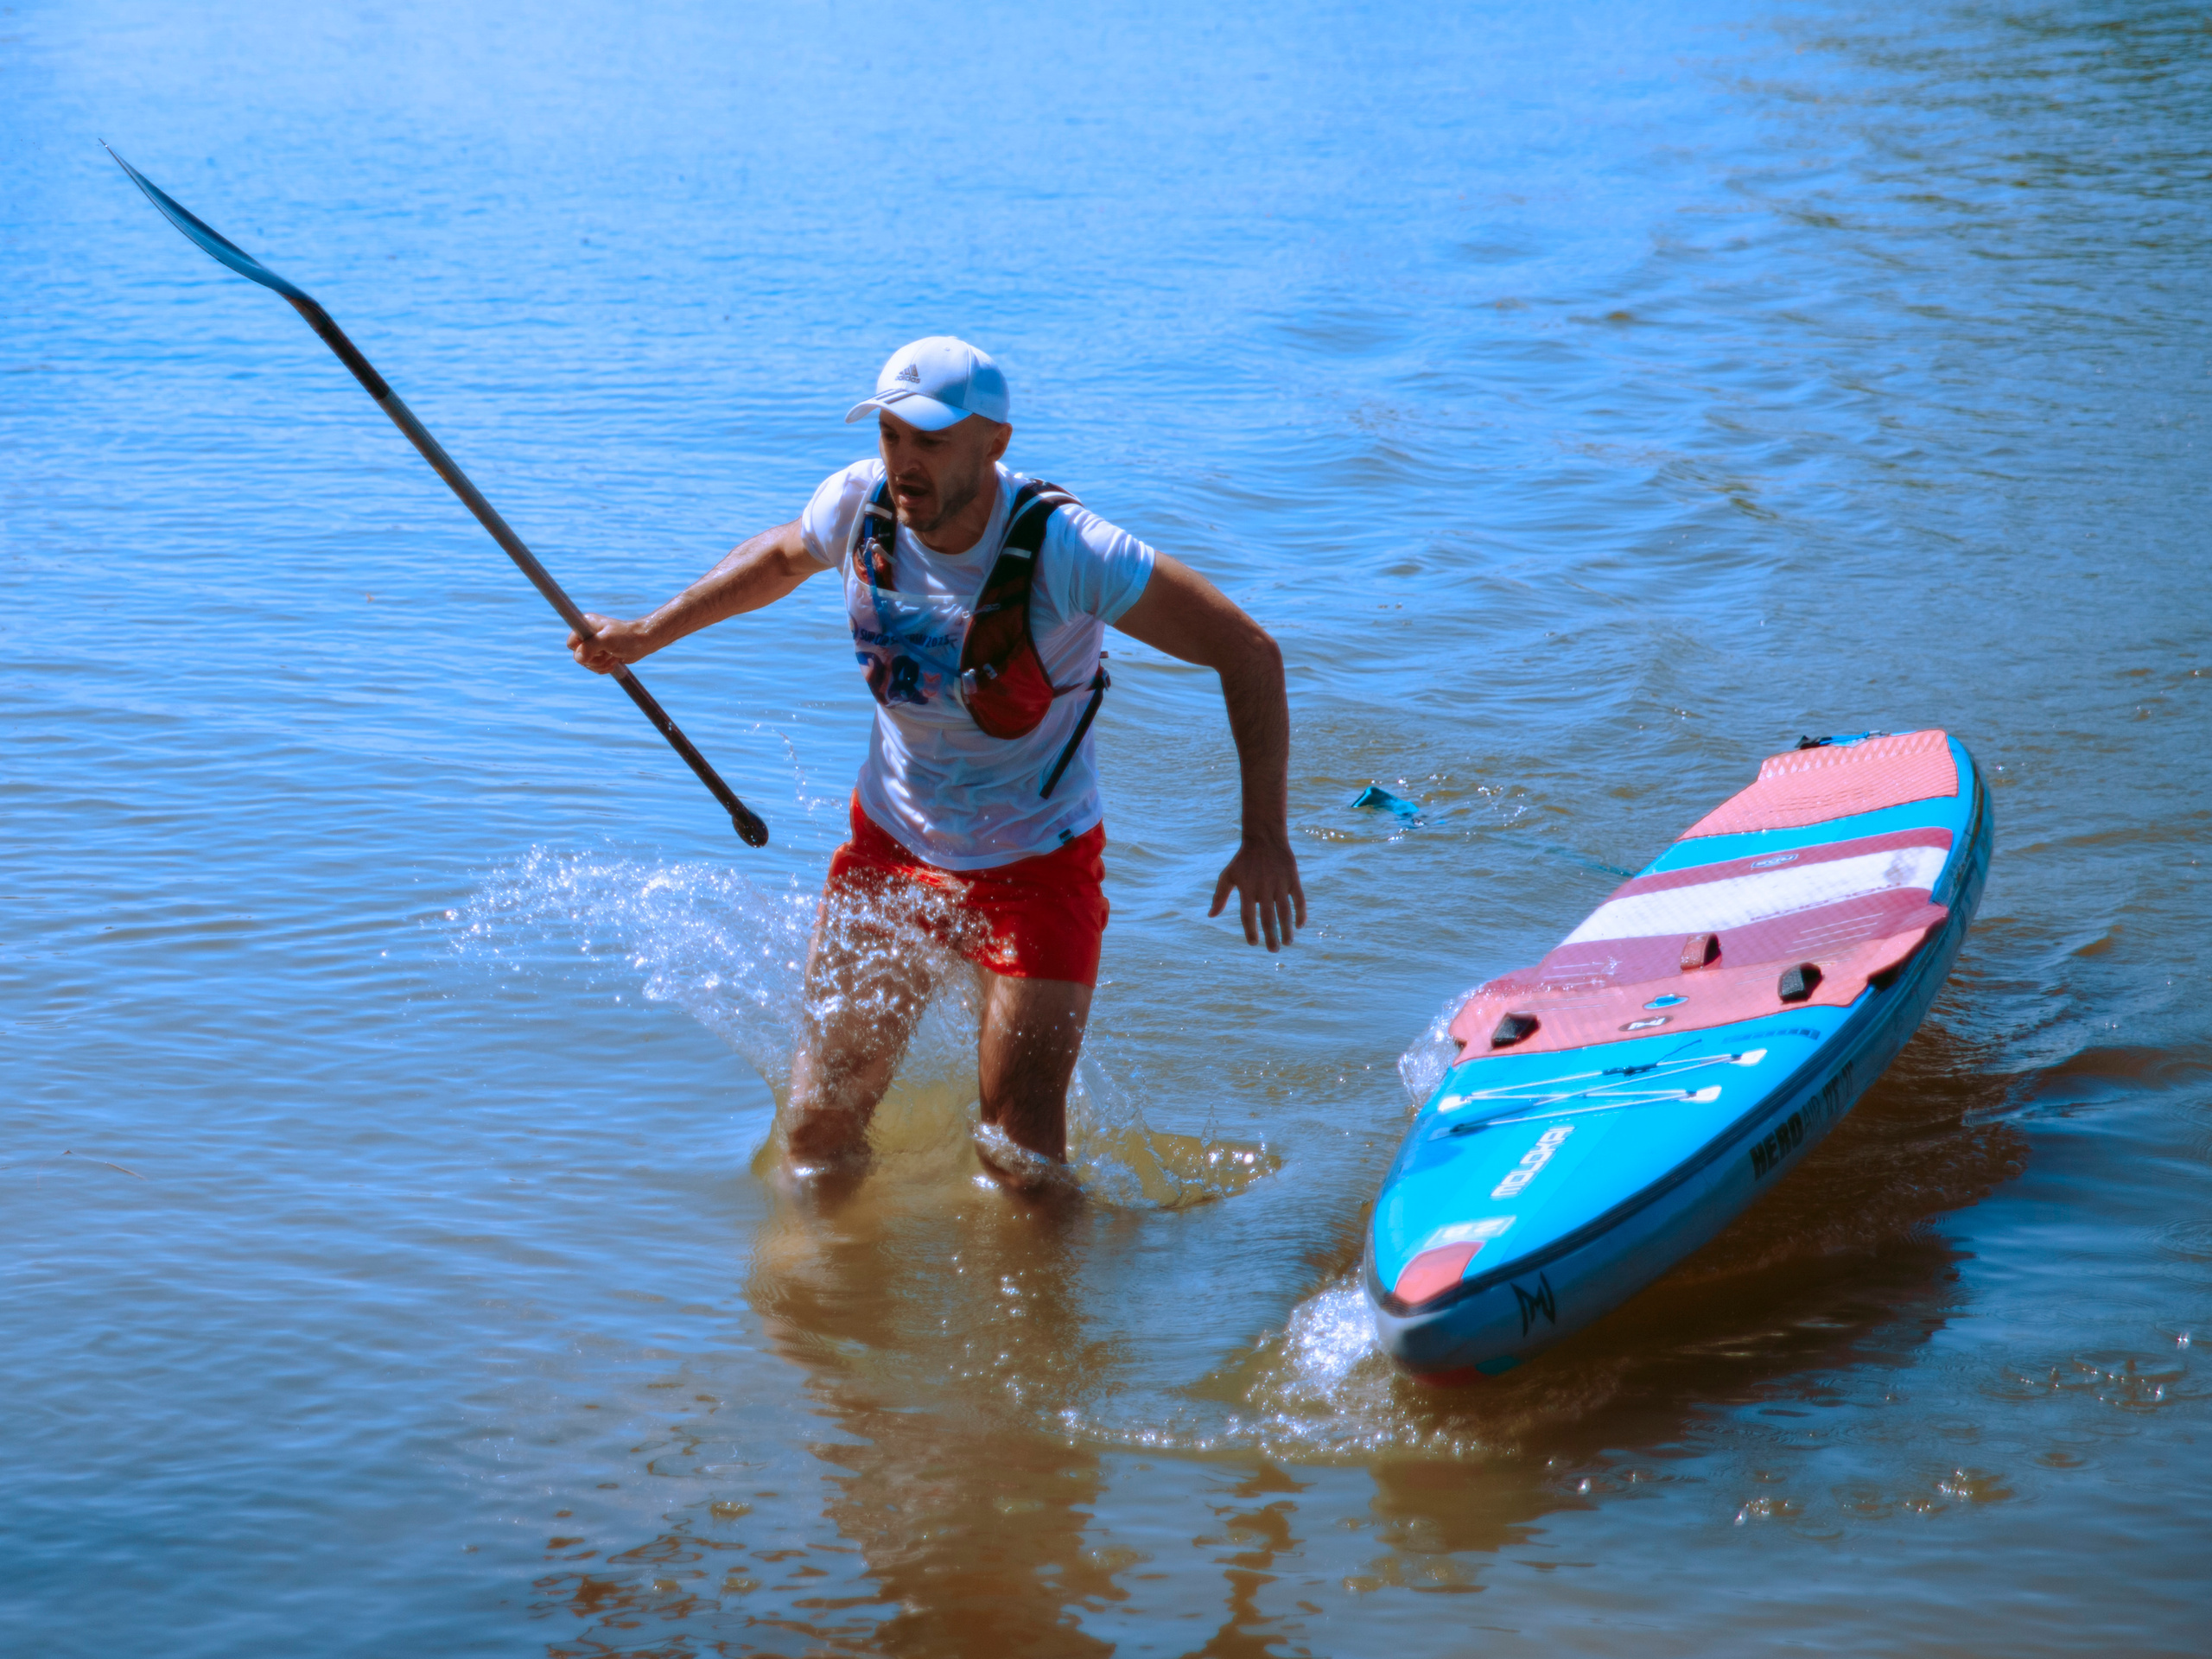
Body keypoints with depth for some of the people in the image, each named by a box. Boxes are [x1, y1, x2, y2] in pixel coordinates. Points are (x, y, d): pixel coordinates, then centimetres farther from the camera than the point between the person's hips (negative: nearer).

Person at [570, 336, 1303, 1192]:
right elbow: (785, 555, 13)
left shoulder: (1066, 552, -28)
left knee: (1019, 1149, -3)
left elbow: (1248, 654, -22)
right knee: (820, 1125, 6)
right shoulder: (859, 504, -14)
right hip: (889, 841, 4)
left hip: (1035, 864, -4)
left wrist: (1265, 837, -27)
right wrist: (648, 634, 14)